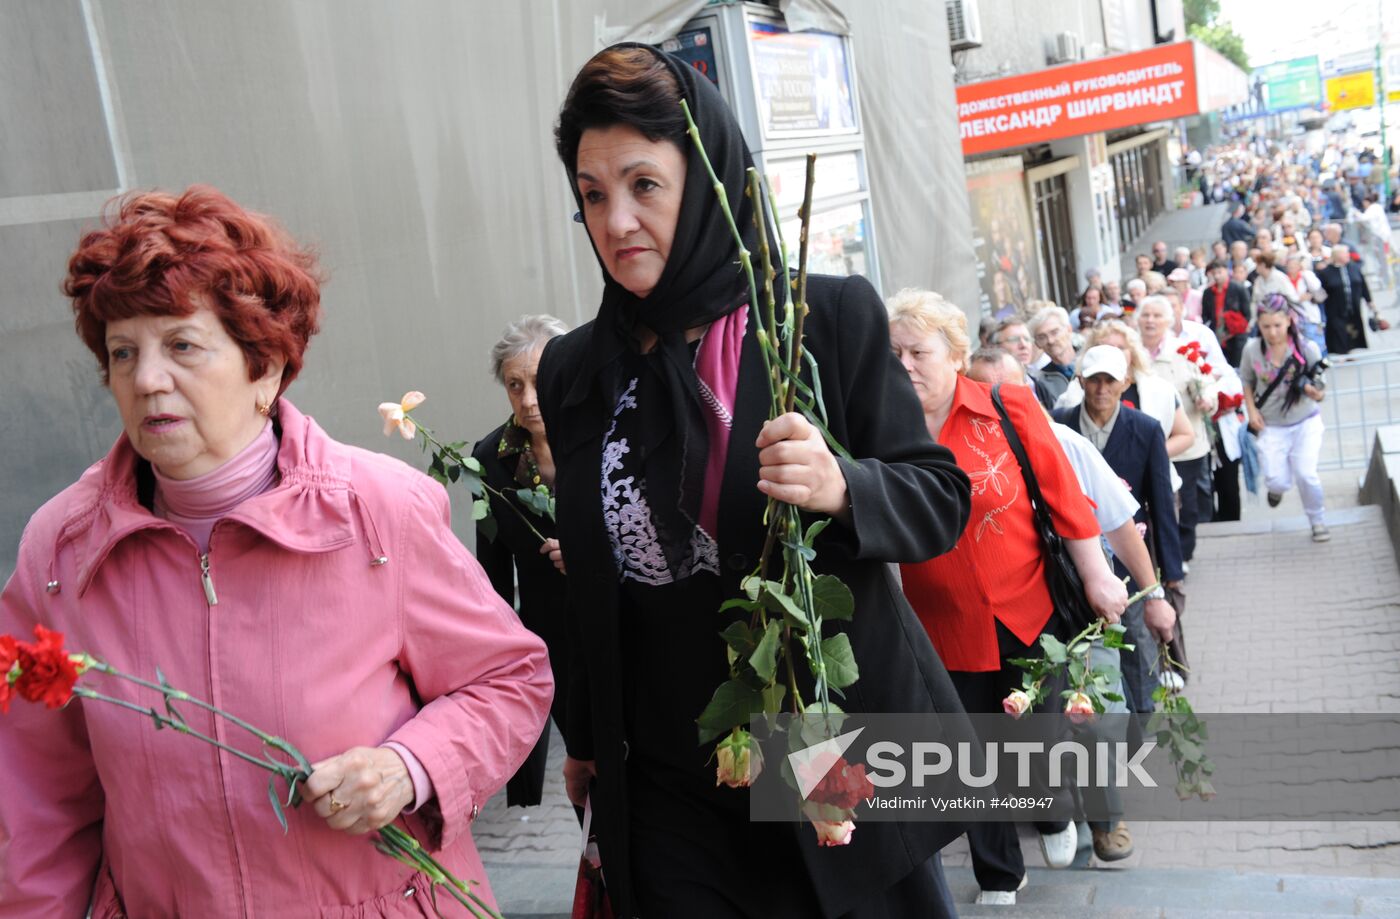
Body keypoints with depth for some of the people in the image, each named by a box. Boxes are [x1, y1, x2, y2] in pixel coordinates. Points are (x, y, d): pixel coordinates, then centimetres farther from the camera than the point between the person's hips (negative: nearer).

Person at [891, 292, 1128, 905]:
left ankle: (1055, 815, 49)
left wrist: (1096, 577, -4)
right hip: (945, 625, 1)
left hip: (1027, 609, -1)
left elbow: (1062, 493, -5)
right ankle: (998, 878, 37)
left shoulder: (1008, 409, -9)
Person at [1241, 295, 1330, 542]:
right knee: (1277, 481, -7)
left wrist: (1313, 390, -31)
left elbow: (1320, 393, -8)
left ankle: (1318, 520, 16)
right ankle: (1277, 490, 35)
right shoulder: (1252, 350, -9)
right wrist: (1252, 410, -6)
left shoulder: (1307, 349, -13)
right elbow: (1246, 383, 8)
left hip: (1305, 422, -1)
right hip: (1271, 426, 1)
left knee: (1305, 474, -12)